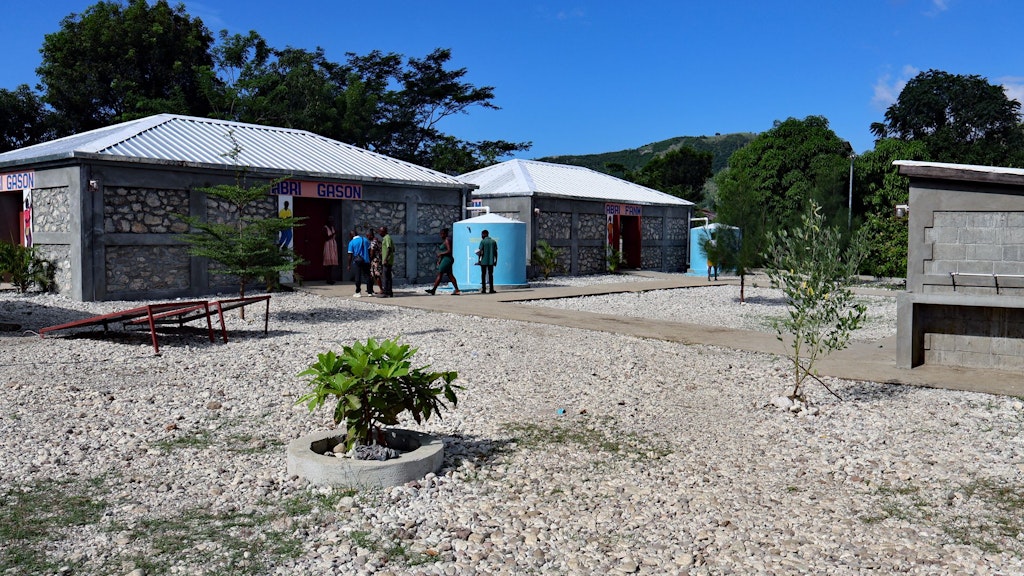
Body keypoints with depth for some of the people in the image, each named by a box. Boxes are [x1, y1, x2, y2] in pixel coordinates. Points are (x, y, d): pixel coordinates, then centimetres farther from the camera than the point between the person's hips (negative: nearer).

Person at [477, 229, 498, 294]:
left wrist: (479, 259, -2)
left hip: (484, 261, -3)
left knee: (483, 275, 4)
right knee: (490, 274, 8)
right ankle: (491, 289, 3)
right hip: (491, 261, 3)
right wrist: (496, 260, 11)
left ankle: (483, 289, 1)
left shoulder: (482, 241, -4)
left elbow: (481, 251, -9)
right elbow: (496, 252, 6)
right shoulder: (493, 241, 7)